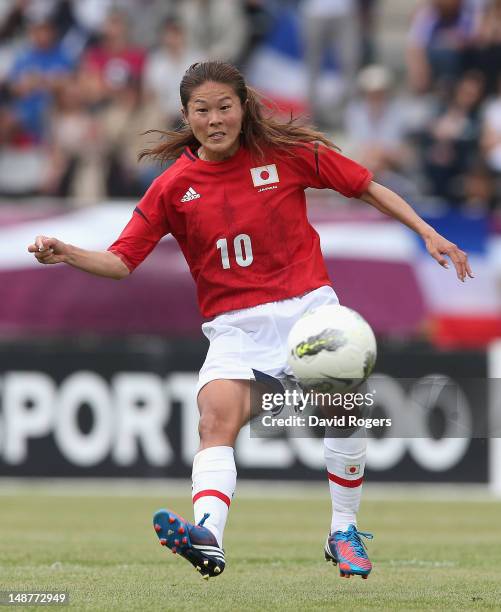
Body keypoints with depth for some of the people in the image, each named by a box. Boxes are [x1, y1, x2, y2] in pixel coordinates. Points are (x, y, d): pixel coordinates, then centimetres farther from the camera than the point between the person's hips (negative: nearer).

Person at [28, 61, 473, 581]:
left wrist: (427, 233, 5)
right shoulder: (174, 187, 1)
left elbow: (366, 188, 9)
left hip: (306, 302, 0)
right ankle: (207, 537, -44)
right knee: (217, 418, -24)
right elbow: (121, 261, 0)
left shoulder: (288, 153, -1)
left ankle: (343, 532, 1)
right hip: (233, 320, 0)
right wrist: (67, 254, -18)